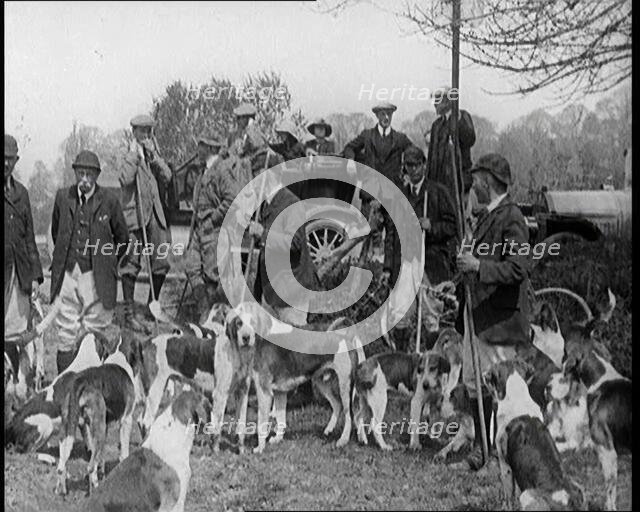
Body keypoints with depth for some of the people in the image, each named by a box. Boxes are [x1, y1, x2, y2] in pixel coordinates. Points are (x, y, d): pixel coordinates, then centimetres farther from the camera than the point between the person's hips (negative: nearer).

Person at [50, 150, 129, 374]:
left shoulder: (109, 200, -1)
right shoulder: (62, 197, 7)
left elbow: (122, 238, 10)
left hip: (96, 277, -2)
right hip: (66, 274, 2)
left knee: (94, 334, 0)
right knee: (65, 334, 2)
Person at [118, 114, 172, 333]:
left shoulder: (153, 155, 17)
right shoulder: (128, 157, 0)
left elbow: (167, 176, 2)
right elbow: (126, 179, -20)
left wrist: (153, 154, -7)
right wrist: (134, 153, -13)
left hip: (154, 214, 6)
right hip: (134, 215, -6)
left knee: (161, 263, 6)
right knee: (131, 264, -5)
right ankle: (129, 313, 0)